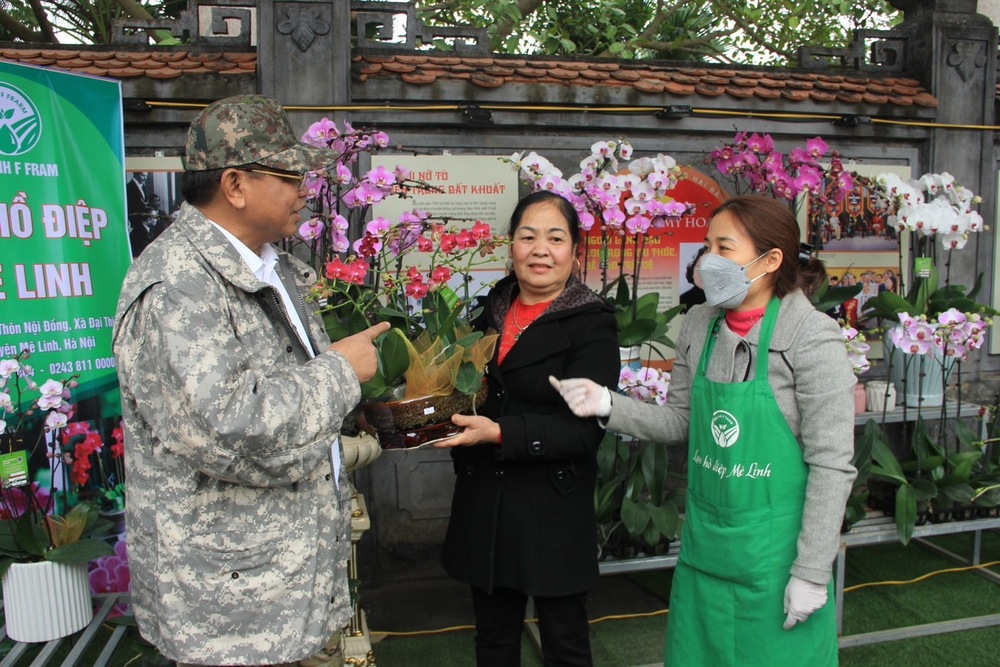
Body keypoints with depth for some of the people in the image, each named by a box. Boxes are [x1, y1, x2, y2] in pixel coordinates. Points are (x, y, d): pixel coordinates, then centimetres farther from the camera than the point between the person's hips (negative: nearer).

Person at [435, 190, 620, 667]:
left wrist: (499, 433, -27)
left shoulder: (592, 324, -10)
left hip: (553, 512, -5)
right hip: (483, 502, 5)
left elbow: (585, 428, -18)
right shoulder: (494, 308, 7)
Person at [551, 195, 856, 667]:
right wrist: (609, 405, -8)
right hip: (705, 543, 5)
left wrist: (811, 574, -14)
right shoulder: (698, 326, 1)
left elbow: (831, 464, -15)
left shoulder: (811, 337, -16)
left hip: (774, 551, -5)